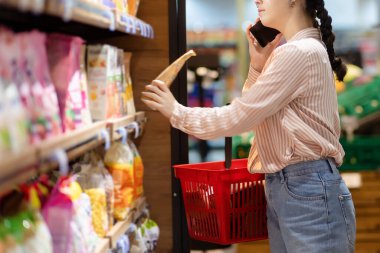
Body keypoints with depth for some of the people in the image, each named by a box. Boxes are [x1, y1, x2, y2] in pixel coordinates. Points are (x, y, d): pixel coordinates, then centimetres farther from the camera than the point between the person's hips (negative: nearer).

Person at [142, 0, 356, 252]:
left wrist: (176, 112, -5)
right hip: (280, 187, 10)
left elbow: (239, 117, -16)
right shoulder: (296, 50, 16)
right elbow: (251, 113, 18)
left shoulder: (301, 52, -16)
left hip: (309, 189, -10)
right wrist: (258, 65, 5)